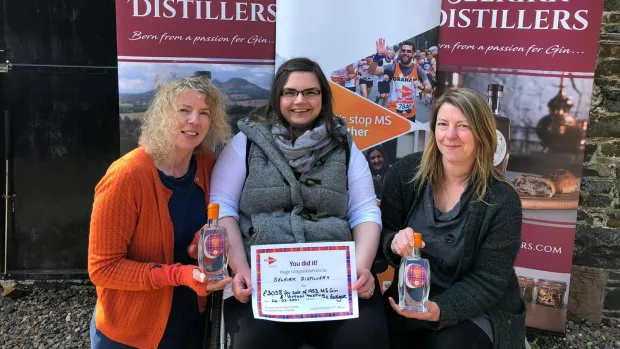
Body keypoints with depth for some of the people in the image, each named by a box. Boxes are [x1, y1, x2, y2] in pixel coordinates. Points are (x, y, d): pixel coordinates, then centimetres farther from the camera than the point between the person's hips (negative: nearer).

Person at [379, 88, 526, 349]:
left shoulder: (502, 200, -14)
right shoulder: (405, 173, -7)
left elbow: (488, 283, -13)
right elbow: (383, 233, 1)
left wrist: (441, 310, -29)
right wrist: (394, 243, -24)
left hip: (476, 309, -2)